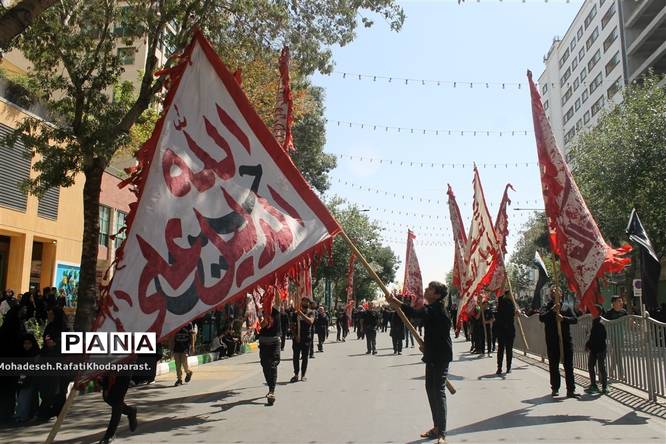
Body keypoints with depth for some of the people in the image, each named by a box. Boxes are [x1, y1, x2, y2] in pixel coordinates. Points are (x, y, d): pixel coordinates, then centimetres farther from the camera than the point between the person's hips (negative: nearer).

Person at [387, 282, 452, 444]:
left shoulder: (437, 308, -20)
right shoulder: (432, 308, 11)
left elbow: (419, 313, -36)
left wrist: (395, 302, -39)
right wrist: (426, 345, 11)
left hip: (441, 356, -10)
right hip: (432, 354, 10)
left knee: (438, 391, -10)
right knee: (430, 388, 14)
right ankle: (437, 427, 26)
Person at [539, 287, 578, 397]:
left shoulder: (566, 307, 11)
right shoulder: (547, 307, 7)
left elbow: (575, 319, 1)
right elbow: (541, 318, -10)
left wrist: (563, 318, -15)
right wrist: (552, 310, -21)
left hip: (566, 339, 1)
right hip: (552, 340, 0)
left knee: (569, 365, -1)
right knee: (553, 365, 6)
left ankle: (571, 389, 2)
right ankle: (555, 388, 16)